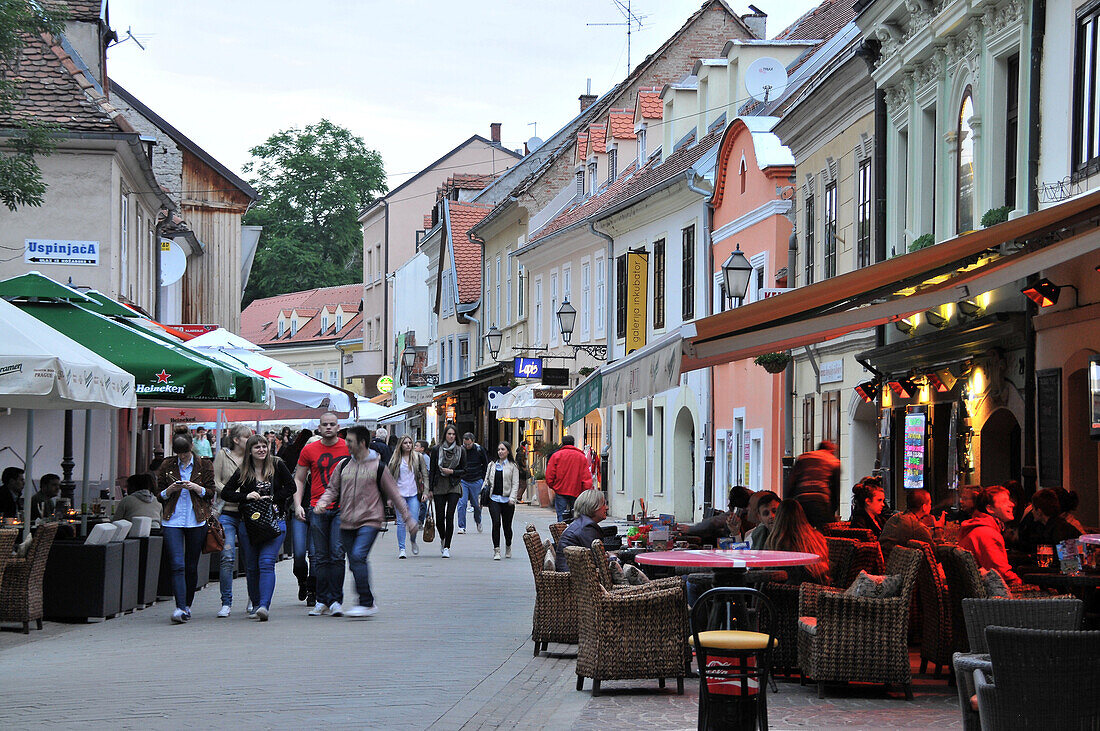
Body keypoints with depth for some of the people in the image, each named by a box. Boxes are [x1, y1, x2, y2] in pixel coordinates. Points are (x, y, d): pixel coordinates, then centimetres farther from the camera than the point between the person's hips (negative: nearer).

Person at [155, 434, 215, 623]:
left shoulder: (204, 465, 5)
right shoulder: (167, 466, 7)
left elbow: (210, 493, 4)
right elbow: (159, 495, 10)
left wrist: (196, 488, -13)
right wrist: (170, 489, -11)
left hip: (196, 521, 0)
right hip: (172, 521, 0)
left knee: (191, 566, 6)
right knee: (177, 565, -13)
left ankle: (187, 605, 23)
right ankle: (180, 609, -20)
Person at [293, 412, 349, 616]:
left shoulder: (348, 448, 4)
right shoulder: (309, 450, 6)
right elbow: (299, 479, 13)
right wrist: (297, 504, 1)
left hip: (341, 509, -1)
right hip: (317, 508, 1)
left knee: (337, 554, -8)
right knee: (319, 557, 2)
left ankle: (335, 600, -4)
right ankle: (321, 601, 9)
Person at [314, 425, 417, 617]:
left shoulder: (378, 467, -2)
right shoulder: (343, 465, 9)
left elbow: (394, 495, 5)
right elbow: (333, 488, 17)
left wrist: (409, 519, 8)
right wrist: (323, 502, -5)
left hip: (370, 520, -5)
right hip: (347, 522, 5)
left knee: (358, 556, -21)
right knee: (355, 563, 6)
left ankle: (366, 603, -19)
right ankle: (369, 602, 18)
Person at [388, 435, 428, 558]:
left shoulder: (418, 457, 6)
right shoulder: (396, 459, 5)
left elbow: (425, 475, 7)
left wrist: (425, 492, -2)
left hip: (414, 493, 0)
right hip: (399, 494, 0)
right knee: (401, 522, -4)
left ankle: (413, 541, 26)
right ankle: (401, 549, 1)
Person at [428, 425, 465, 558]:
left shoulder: (461, 450, 3)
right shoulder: (436, 449, 1)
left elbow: (464, 470, 8)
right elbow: (431, 470, 3)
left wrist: (452, 472, -11)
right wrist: (430, 489, 0)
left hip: (454, 487, 0)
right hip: (439, 487, 0)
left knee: (449, 517, -9)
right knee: (439, 517, 1)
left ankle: (447, 547, -4)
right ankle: (442, 538, 30)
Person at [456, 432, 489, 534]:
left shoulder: (479, 450, -5)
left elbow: (486, 465, 7)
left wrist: (484, 479, 5)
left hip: (476, 481, 0)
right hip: (462, 481, 0)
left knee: (477, 504, 7)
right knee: (462, 504, -9)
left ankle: (478, 521, 35)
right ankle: (461, 527, -3)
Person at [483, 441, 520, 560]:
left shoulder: (513, 466, 3)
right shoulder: (492, 465, 13)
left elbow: (515, 484, -1)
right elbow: (486, 480, 16)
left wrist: (512, 498, -12)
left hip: (507, 500, -1)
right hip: (494, 498, 1)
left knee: (507, 525, 6)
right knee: (496, 523, -14)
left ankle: (508, 547, 31)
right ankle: (496, 550, -12)